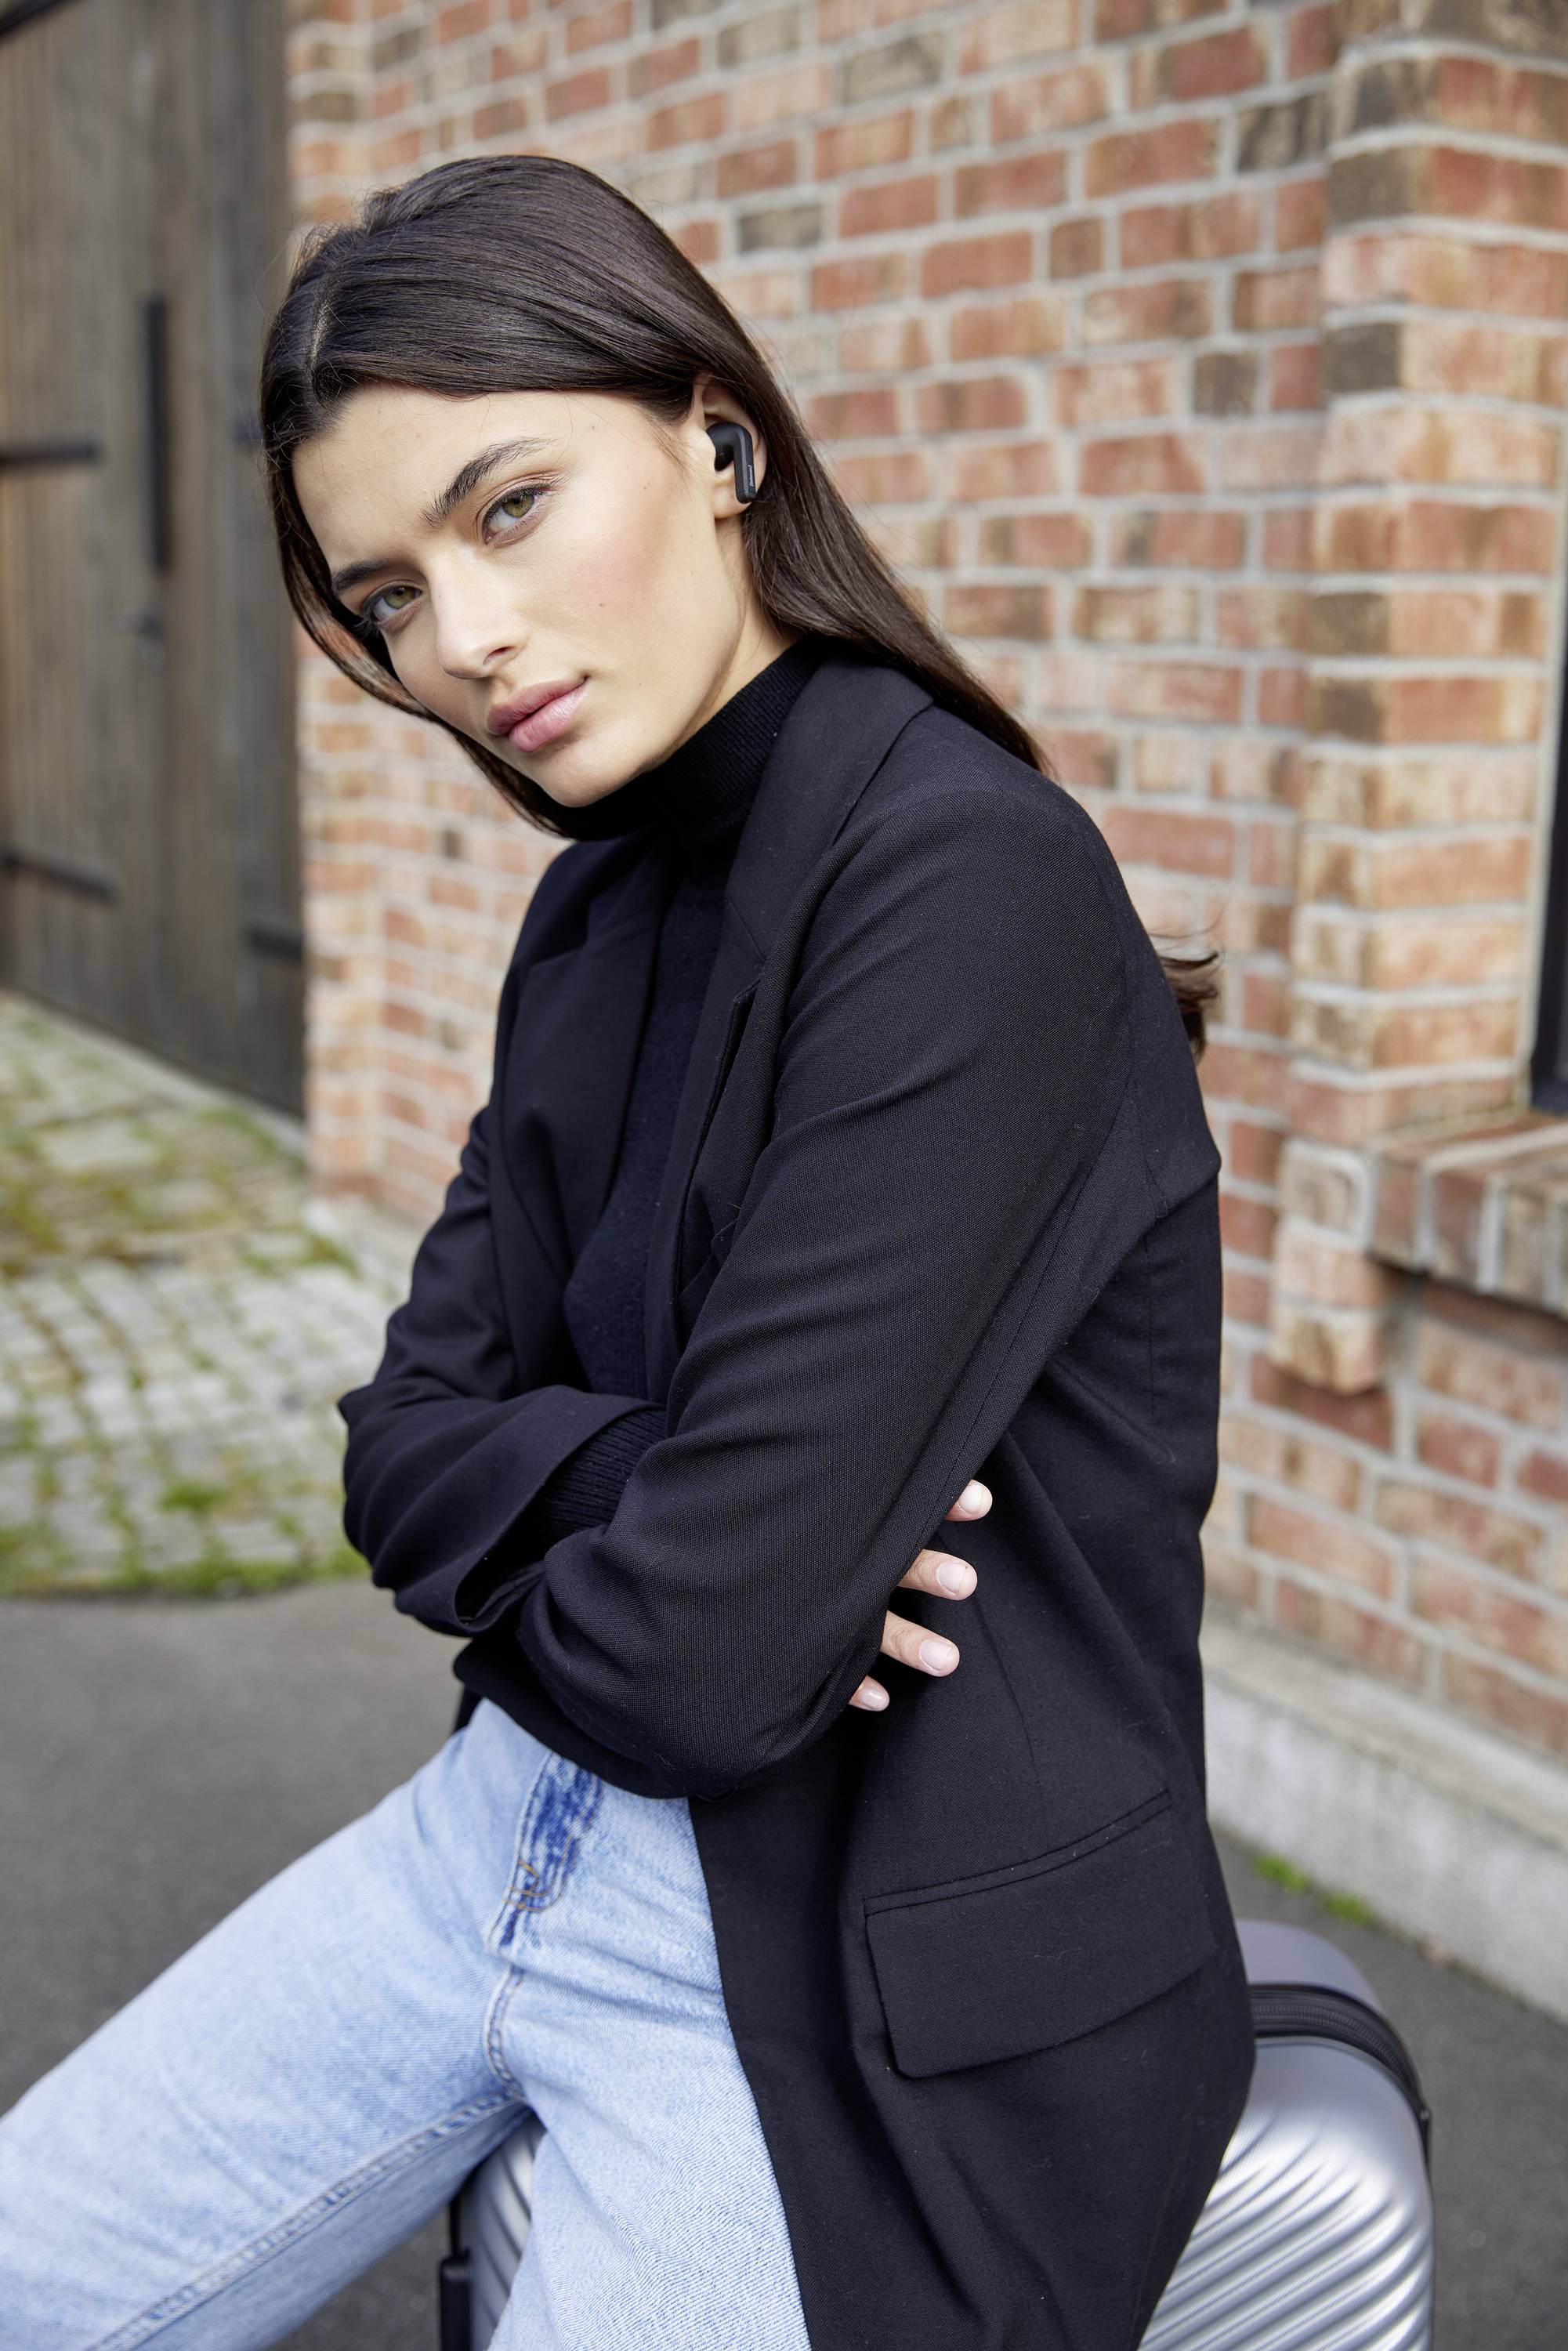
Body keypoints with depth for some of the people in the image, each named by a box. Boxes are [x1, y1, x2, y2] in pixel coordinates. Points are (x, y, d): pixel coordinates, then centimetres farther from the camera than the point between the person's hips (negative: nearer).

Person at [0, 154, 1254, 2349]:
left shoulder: (968, 885, -23)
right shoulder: (601, 904, 5)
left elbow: (702, 1657, -26)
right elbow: (411, 1443, 4)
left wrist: (536, 1592, -4)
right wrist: (639, 1485, -17)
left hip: (878, 1976, -7)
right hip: (528, 1829, 8)